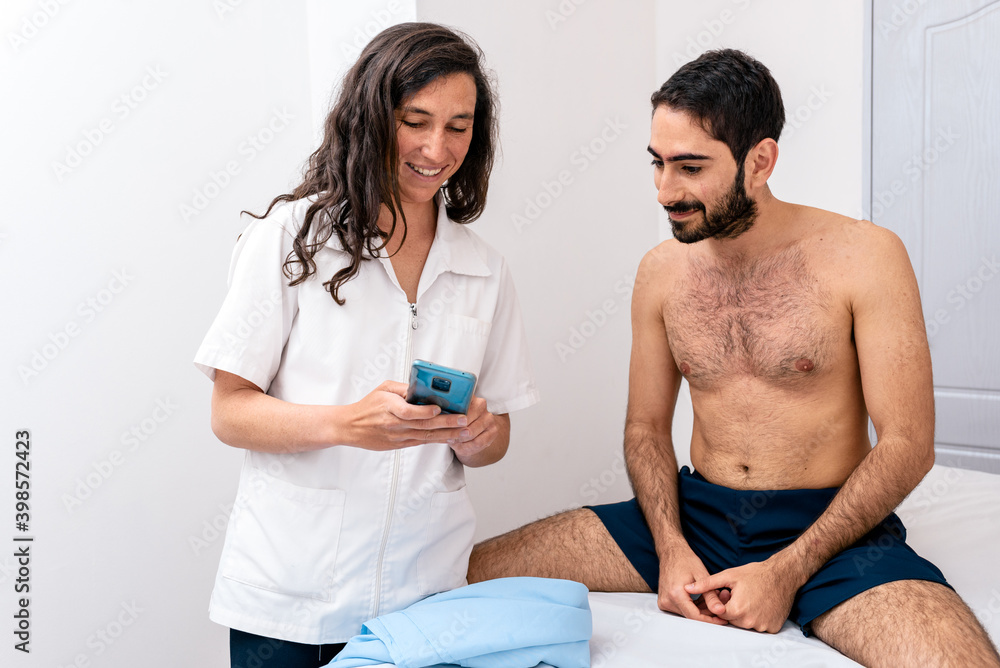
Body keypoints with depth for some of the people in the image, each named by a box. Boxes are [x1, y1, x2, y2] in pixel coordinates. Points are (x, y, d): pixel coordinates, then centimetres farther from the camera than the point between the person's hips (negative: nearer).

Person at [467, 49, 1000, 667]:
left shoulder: (864, 257, -9)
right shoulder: (661, 271, 4)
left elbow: (907, 445, -9)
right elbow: (647, 426, 10)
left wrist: (787, 571, -16)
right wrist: (670, 548, -8)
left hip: (828, 525, -3)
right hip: (692, 512, 4)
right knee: (463, 576, -6)